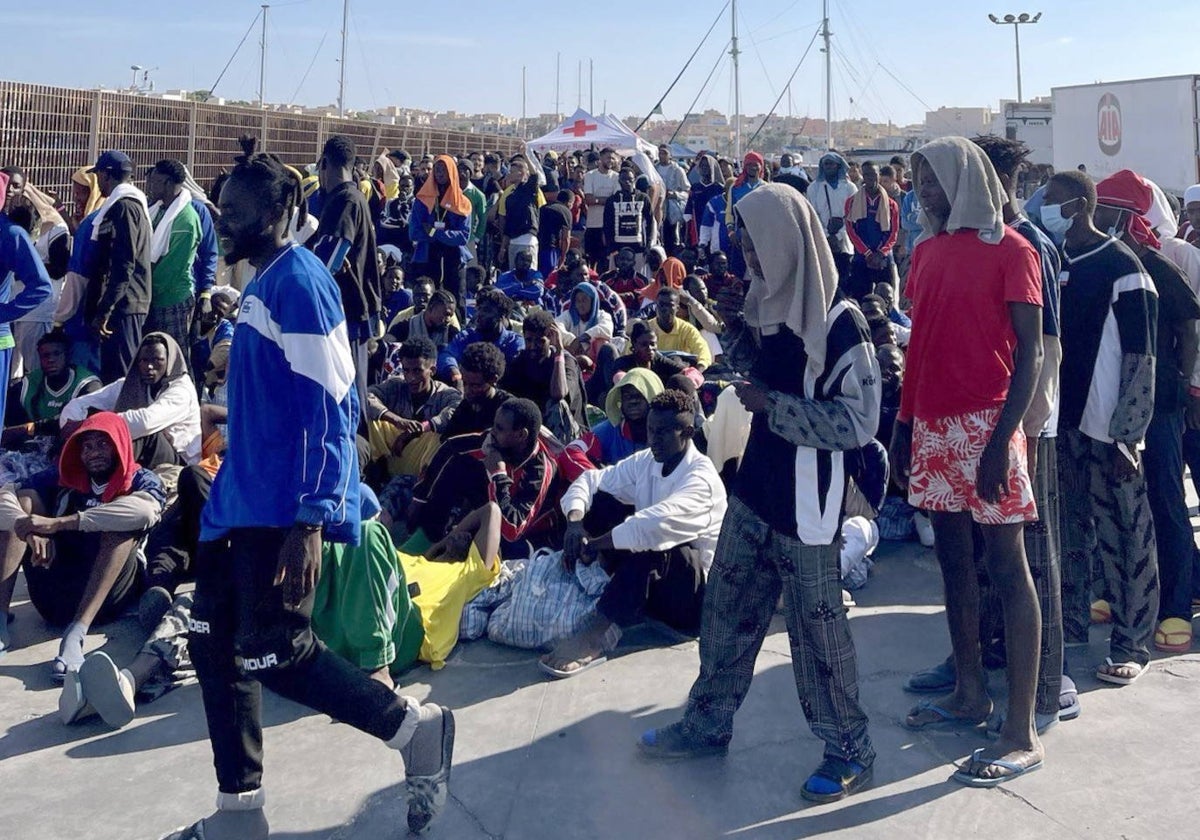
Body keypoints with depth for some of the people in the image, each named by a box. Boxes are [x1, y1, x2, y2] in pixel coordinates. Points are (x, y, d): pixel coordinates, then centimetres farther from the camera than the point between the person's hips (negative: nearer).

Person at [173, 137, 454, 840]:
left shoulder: (301, 284, -16)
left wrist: (308, 523, -24)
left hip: (283, 508, -10)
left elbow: (327, 410, -21)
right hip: (242, 499, 10)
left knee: (273, 653, -5)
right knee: (215, 642, 11)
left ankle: (417, 729, 12)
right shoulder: (264, 283, 14)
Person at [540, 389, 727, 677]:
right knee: (600, 501, -5)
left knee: (653, 544, -39)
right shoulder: (645, 462, 2)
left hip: (695, 591, -7)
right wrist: (575, 520, -20)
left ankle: (595, 636, -39)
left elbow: (657, 522, -37)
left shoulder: (701, 477, -21)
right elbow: (589, 480, 2)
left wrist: (594, 544, -29)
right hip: (645, 572, 7)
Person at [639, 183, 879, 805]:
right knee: (726, 612, 16)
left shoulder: (838, 322, -18)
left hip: (807, 508, -8)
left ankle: (849, 748, 23)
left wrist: (771, 405, -20)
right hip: (755, 490, 8)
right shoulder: (772, 303, 6)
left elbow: (858, 422, -20)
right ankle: (707, 724, 33)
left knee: (817, 626, 4)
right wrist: (737, 334, 1)